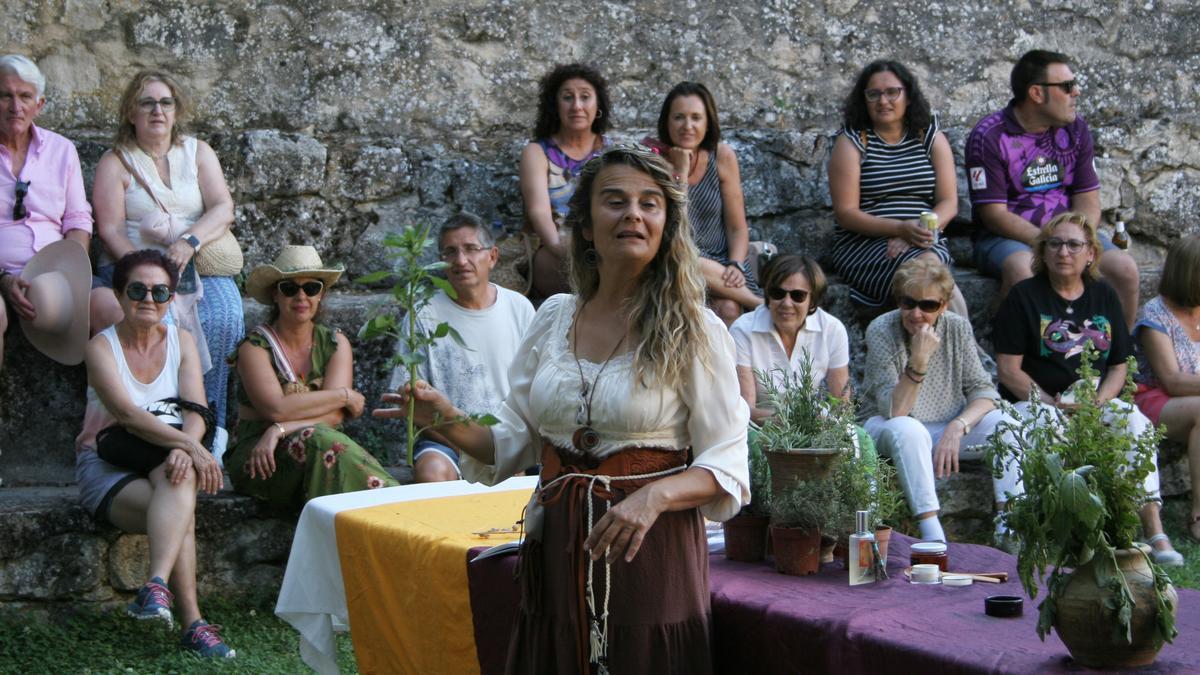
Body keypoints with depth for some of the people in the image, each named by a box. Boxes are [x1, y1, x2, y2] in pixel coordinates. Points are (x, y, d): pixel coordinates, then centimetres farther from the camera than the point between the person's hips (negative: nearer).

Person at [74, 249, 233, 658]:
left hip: (168, 459, 3)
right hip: (108, 464, -2)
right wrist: (192, 446, -32)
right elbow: (127, 414, -20)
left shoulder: (181, 341, 8)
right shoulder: (102, 347, -4)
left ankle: (157, 587, -50)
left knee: (180, 478, -36)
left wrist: (184, 449, -28)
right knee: (182, 514, -32)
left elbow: (197, 411, -4)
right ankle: (193, 624, -37)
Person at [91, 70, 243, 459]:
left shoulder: (198, 153, 15)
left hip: (198, 266, 2)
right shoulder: (115, 163, 7)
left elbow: (223, 210, 1)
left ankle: (211, 425, -25)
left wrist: (189, 241, -19)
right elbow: (110, 230, -4)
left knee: (224, 313, -30)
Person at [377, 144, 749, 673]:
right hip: (557, 553, 4)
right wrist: (447, 421, -5)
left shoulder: (694, 331, -6)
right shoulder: (554, 318, 6)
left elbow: (726, 464, -8)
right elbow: (516, 443, 12)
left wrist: (655, 495, -25)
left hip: (650, 550, -4)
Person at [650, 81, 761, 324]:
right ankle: (761, 303, -20)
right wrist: (681, 171, -19)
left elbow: (737, 227, 2)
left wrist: (736, 266, -16)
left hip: (720, 261, 1)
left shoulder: (722, 156, -1)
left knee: (728, 309, -31)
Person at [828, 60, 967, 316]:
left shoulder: (932, 138, 13)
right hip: (863, 243, -2)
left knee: (929, 261, -35)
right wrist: (901, 229, -18)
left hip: (924, 241, 2)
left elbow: (949, 203, 7)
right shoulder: (851, 142, 4)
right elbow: (845, 213, -5)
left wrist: (923, 230, -15)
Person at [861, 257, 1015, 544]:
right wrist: (919, 362, -37)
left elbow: (983, 391, -6)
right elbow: (894, 411, -23)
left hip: (948, 430, 4)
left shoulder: (958, 327, -4)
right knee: (908, 429, -36)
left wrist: (957, 427, -25)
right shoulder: (881, 332, -16)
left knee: (1002, 421, -19)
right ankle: (933, 538, -40)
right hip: (886, 430, -4)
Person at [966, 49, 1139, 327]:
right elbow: (994, 214, -14)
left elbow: (1088, 202, 4)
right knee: (1021, 269, -37)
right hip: (1007, 237, -5)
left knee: (1125, 269, -17)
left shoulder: (1076, 130, 7)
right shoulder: (989, 137, -10)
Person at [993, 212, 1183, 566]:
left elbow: (1119, 366, 12)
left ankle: (1153, 529, -27)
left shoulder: (1104, 296, 14)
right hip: (1034, 403, -3)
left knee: (1134, 419, -26)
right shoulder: (1024, 296, 2)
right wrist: (1052, 404, -15)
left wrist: (1099, 400, -8)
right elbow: (1009, 369, -4)